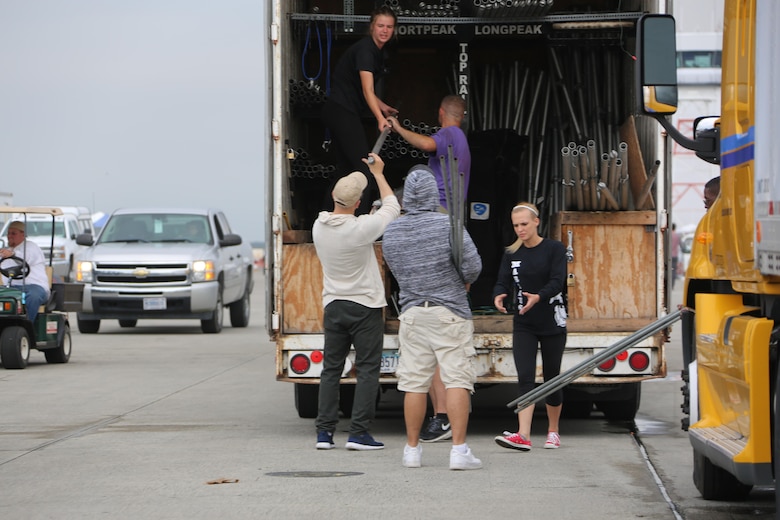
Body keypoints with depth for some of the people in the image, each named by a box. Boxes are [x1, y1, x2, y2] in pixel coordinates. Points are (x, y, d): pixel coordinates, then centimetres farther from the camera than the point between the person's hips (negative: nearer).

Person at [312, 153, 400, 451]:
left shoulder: (319, 226, -2)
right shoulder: (360, 229, -19)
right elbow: (392, 208, -2)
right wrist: (378, 173, 10)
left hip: (333, 306, 5)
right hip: (365, 306, -5)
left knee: (331, 369, 10)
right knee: (367, 370, 0)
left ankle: (324, 432, 8)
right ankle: (358, 433, -4)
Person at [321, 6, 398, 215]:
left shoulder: (380, 52, 12)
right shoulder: (364, 49, -19)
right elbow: (367, 90, -29)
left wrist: (383, 107, 16)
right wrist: (380, 118, -39)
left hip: (340, 112, 10)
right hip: (342, 112, -10)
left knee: (345, 167, 14)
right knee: (365, 168, -14)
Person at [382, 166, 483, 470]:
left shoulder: (390, 233, 3)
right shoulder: (448, 225, -11)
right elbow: (472, 267, -12)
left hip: (412, 313, 4)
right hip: (450, 312, -4)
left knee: (414, 383, 8)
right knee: (457, 379, -3)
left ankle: (412, 449, 13)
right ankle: (459, 450, -9)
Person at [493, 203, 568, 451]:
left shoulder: (554, 249, -5)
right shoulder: (512, 254, 6)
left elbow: (557, 281, -16)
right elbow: (503, 282, -1)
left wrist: (538, 297, -36)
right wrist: (499, 296, -26)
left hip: (552, 323, -2)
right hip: (524, 325, 2)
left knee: (551, 377, 8)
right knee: (525, 378, -10)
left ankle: (553, 431, 27)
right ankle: (523, 435, -20)